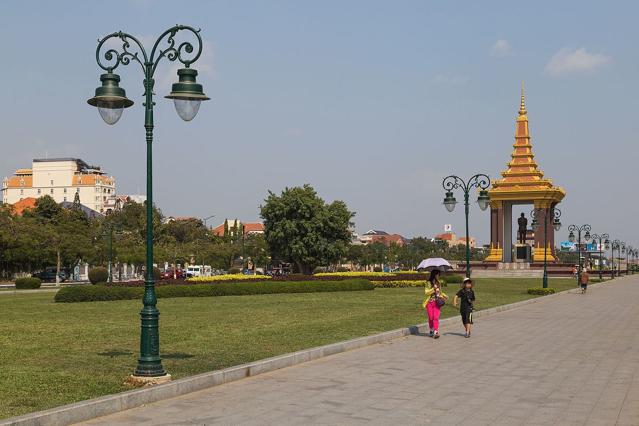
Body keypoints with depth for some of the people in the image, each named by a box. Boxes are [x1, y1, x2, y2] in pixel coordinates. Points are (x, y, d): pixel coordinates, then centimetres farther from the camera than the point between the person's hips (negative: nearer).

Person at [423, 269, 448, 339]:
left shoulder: (438, 283, 12)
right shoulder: (429, 283, -3)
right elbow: (426, 292, -12)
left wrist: (444, 295, 11)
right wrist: (433, 288, -19)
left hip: (437, 303, 2)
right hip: (430, 302, -2)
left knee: (436, 318, -11)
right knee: (430, 318, 4)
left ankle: (436, 332, -15)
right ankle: (431, 330, 25)